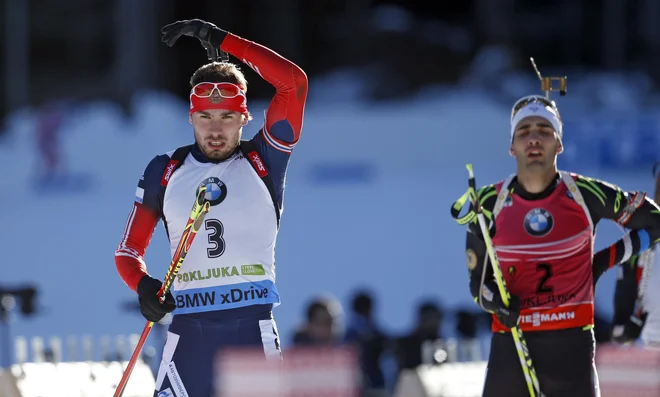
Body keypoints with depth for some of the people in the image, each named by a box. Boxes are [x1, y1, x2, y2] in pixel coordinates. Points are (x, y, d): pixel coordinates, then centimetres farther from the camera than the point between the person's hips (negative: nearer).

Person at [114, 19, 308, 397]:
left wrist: (221, 40, -4)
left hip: (253, 327, -2)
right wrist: (143, 286, -10)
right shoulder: (165, 172, 10)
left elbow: (294, 81, -7)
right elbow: (129, 250, 13)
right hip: (188, 329, 2)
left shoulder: (263, 161, 4)